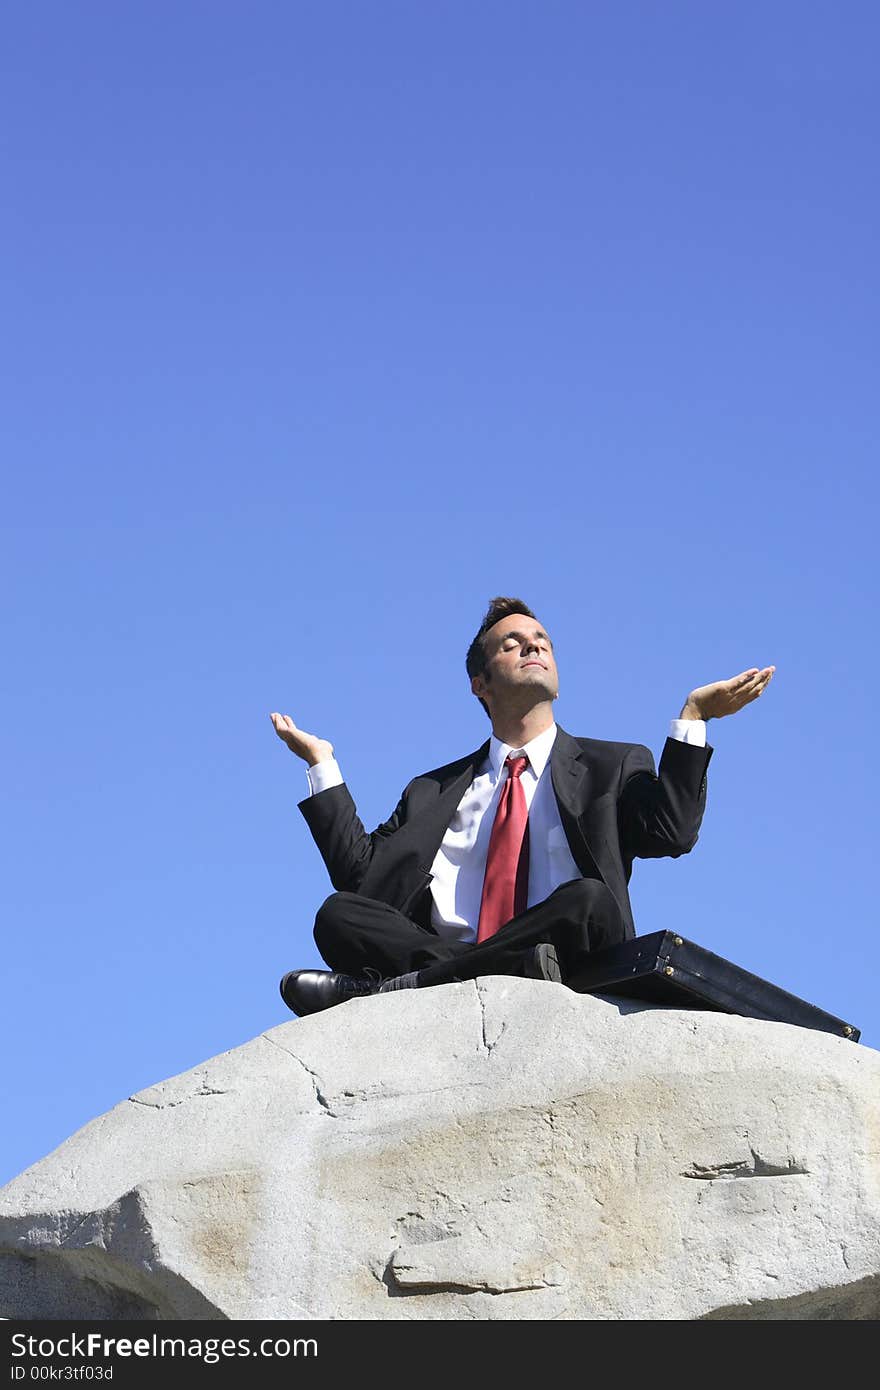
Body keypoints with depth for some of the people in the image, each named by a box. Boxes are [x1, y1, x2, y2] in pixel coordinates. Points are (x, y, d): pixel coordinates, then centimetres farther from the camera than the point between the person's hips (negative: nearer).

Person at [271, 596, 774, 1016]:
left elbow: (670, 834, 2)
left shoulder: (616, 767, 22)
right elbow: (361, 873, 17)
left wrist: (693, 716, 0)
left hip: (573, 977, -2)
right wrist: (322, 762, 17)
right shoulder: (434, 790, 27)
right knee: (338, 914, -20)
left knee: (587, 899, -33)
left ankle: (393, 987, -31)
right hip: (443, 956, 2)